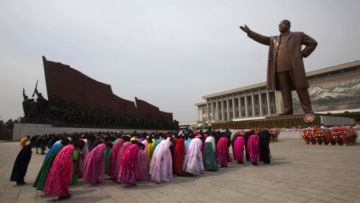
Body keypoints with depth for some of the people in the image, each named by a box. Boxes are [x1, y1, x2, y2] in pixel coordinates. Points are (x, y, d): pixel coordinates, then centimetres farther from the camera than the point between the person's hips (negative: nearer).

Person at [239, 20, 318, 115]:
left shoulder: (298, 35, 17)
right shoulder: (274, 39, 25)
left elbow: (313, 43, 16)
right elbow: (262, 39, 18)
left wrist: (302, 53, 2)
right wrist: (249, 32, 9)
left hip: (294, 66, -3)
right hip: (280, 68, 3)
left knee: (301, 88, -4)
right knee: (284, 90, -2)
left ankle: (308, 110, 0)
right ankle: (287, 109, -3)